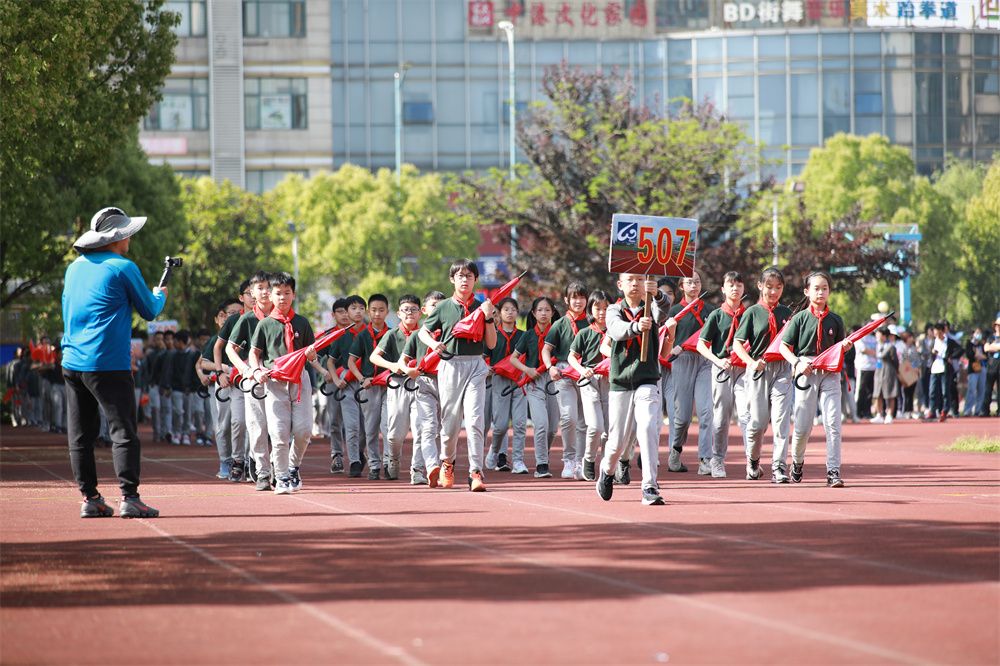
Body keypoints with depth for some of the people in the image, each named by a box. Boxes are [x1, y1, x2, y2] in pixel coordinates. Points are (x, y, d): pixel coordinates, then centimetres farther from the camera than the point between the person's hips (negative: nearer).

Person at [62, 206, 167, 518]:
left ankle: (89, 498, 9)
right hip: (109, 364, -7)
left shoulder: (75, 268, 14)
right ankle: (129, 497, -13)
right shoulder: (123, 268, -6)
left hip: (72, 362, 7)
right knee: (124, 431, -6)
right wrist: (160, 295, 23)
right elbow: (150, 311, 2)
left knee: (81, 434, 8)